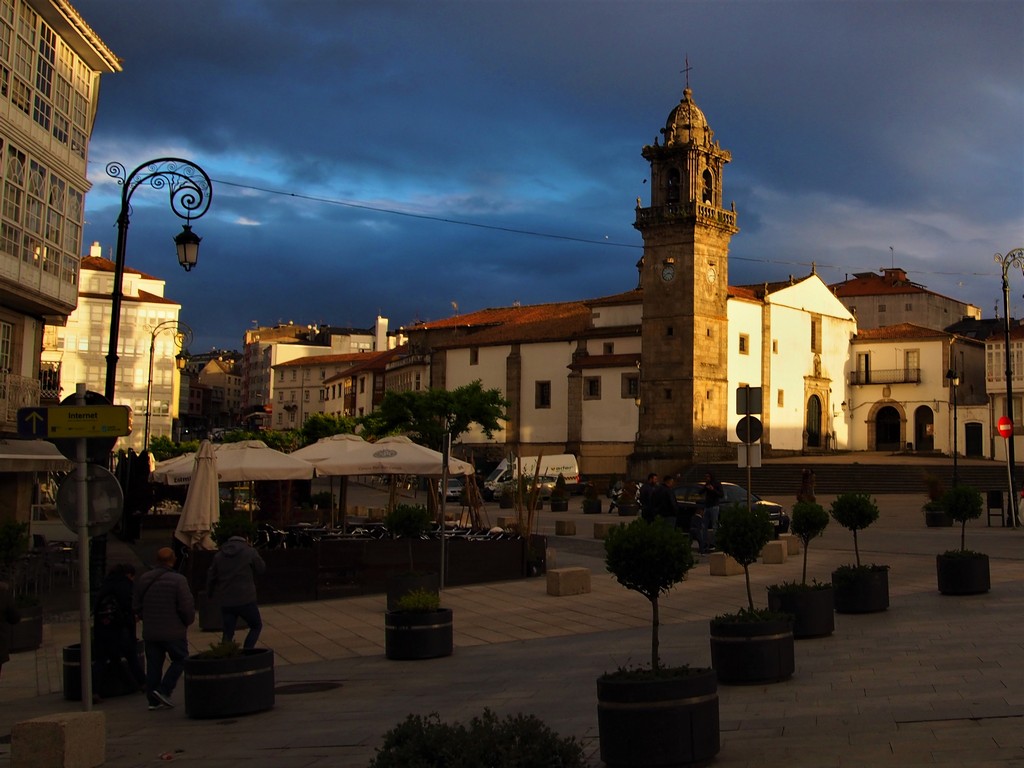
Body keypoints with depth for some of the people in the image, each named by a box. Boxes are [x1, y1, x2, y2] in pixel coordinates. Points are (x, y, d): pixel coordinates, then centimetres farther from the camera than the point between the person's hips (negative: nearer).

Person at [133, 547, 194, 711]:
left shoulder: (143, 579, 4)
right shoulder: (178, 580, -14)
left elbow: (136, 606, 10)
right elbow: (187, 607, -15)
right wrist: (187, 622, 4)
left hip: (149, 632, 5)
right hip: (174, 631, -5)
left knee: (153, 665, 11)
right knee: (180, 660, 9)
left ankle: (154, 700, 11)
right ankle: (164, 690, -3)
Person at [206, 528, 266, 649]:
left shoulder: (219, 555, 7)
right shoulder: (250, 552, -6)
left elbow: (211, 577, 12)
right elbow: (261, 568, 6)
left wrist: (209, 594, 28)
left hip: (226, 602, 4)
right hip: (246, 600, -4)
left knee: (228, 632, 12)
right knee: (256, 626, 14)